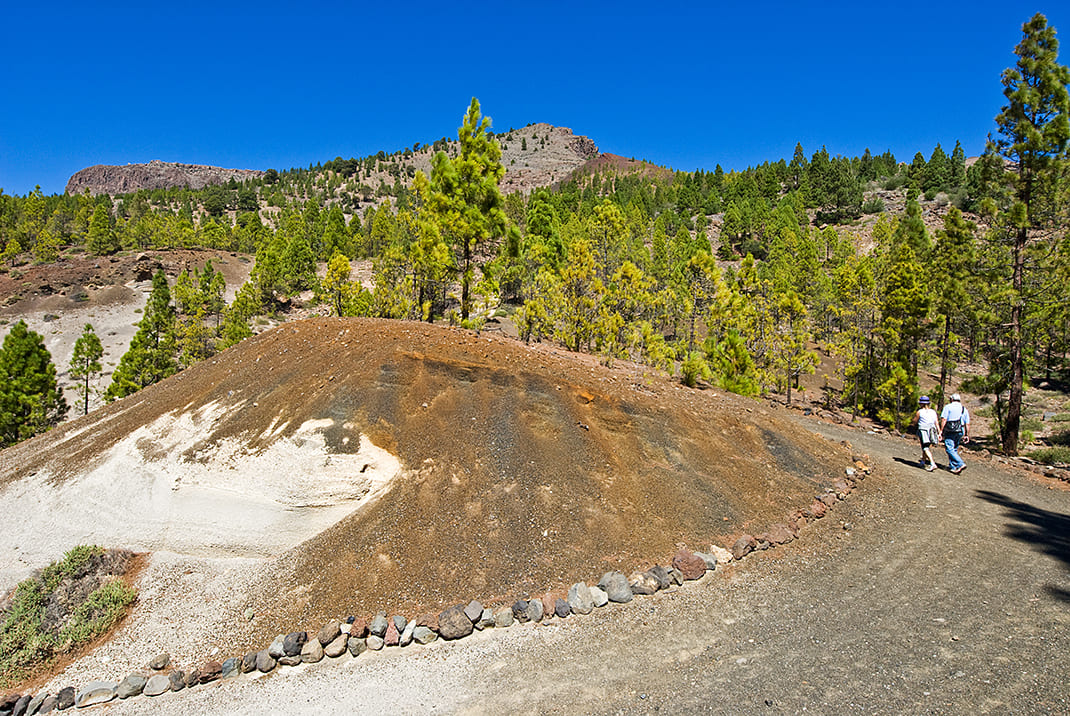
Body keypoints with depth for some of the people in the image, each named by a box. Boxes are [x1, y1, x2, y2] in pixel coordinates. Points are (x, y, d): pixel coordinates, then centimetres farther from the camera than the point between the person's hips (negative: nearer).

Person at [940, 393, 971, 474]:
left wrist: (941, 430, -11)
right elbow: (967, 424, 13)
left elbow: (943, 419, -11)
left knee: (950, 449, -9)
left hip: (949, 432, -6)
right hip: (960, 432, 6)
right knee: (954, 450, 15)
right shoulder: (964, 409, 15)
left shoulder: (948, 407, -1)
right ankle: (952, 466, 17)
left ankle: (961, 464, -22)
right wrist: (967, 435, 17)